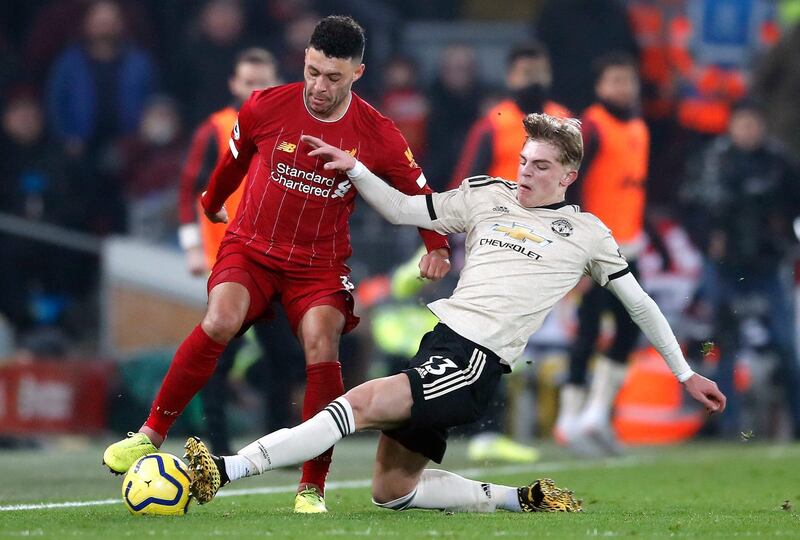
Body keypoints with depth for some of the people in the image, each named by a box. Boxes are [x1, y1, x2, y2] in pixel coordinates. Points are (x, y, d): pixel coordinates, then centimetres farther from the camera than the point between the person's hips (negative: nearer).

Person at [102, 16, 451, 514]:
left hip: (320, 263, 0)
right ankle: (151, 435, -16)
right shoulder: (266, 107, -9)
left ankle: (313, 489, -18)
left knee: (322, 343, -24)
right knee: (221, 320, -28)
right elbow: (235, 157, 13)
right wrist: (212, 204, 30)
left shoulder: (377, 136, -9)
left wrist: (437, 248, -10)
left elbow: (418, 191, 5)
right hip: (250, 246, 0)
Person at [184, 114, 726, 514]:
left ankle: (227, 470, -37)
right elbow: (405, 210, 22)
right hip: (438, 340, 7)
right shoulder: (487, 196, 17)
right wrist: (353, 169, 7)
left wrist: (686, 373, 19)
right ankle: (522, 499, 16)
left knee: (362, 403, -26)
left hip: (475, 366, -7)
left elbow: (641, 304, 17)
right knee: (391, 490, 5)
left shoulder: (586, 233, 8)